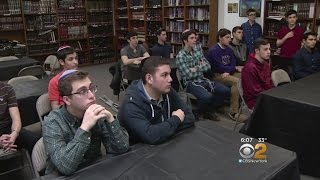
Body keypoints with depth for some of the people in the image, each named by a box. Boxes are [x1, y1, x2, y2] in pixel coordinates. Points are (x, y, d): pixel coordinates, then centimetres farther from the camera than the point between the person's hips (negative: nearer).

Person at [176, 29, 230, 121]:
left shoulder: (198, 51, 9)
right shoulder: (180, 56, -12)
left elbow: (208, 66, 5)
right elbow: (189, 75, -17)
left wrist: (196, 68, -12)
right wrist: (201, 67, -3)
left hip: (203, 80, 7)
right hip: (191, 83, -7)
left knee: (225, 91, -9)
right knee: (207, 96, -34)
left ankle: (209, 110, 9)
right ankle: (200, 112, 0)